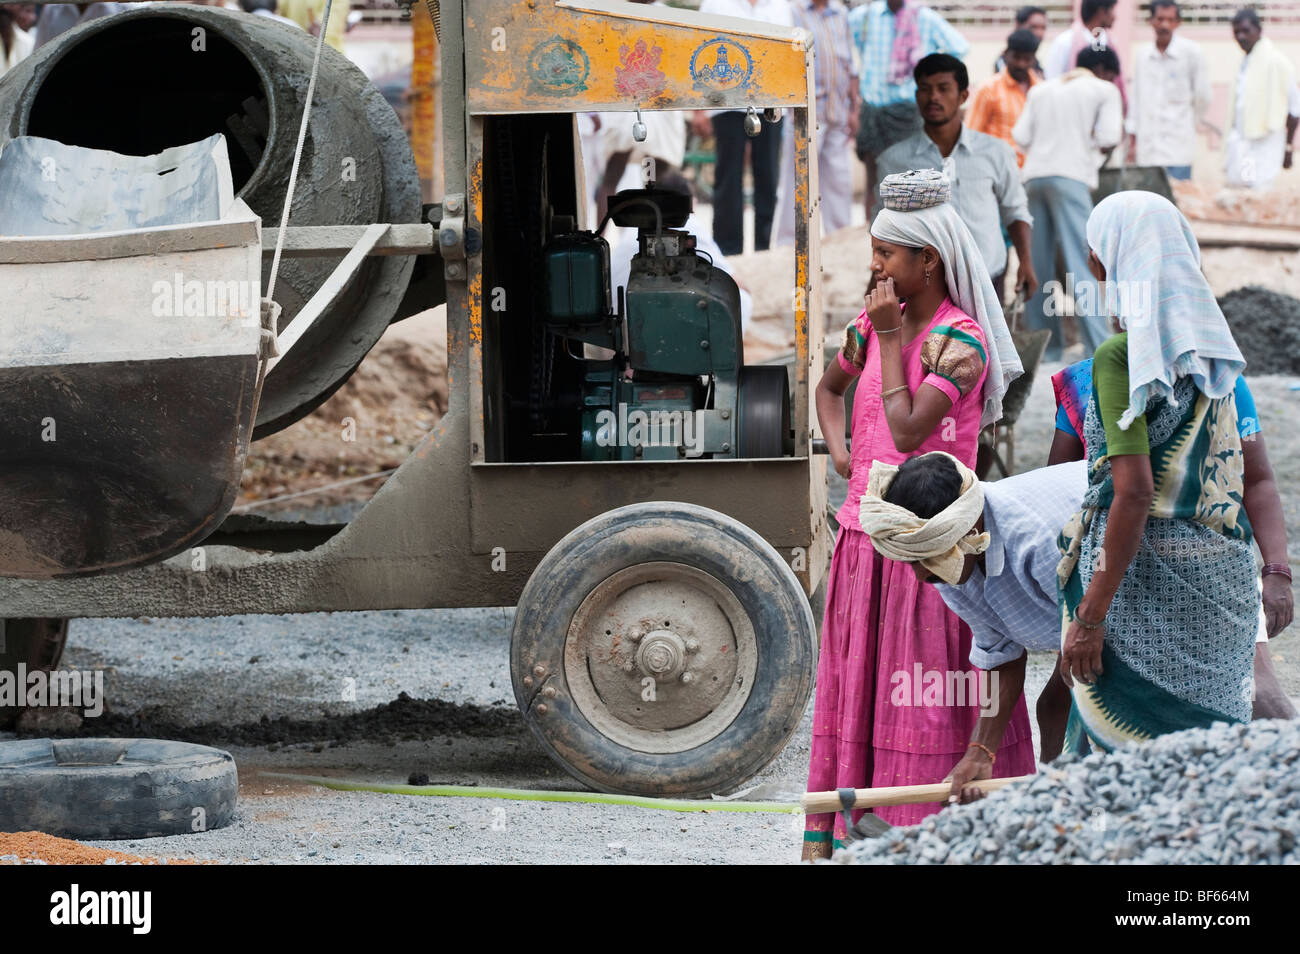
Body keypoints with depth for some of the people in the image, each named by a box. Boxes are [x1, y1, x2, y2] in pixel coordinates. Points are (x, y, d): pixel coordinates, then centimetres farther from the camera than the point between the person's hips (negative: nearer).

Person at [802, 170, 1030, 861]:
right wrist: (839, 453, 10)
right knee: (853, 676, 9)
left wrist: (890, 339, -14)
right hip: (865, 527, 7)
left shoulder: (962, 341, -13)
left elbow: (907, 429, -21)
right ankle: (828, 834, 14)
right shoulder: (872, 326, 8)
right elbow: (829, 387, 28)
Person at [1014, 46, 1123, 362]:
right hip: (1072, 177, -5)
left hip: (1034, 175, 5)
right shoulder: (1104, 90, 8)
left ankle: (1045, 344, 10)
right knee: (1081, 263, -9)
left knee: (1038, 266, 8)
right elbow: (1108, 140, -4)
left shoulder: (1040, 90, 20)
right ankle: (1097, 345, -16)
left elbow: (1021, 137, 9)